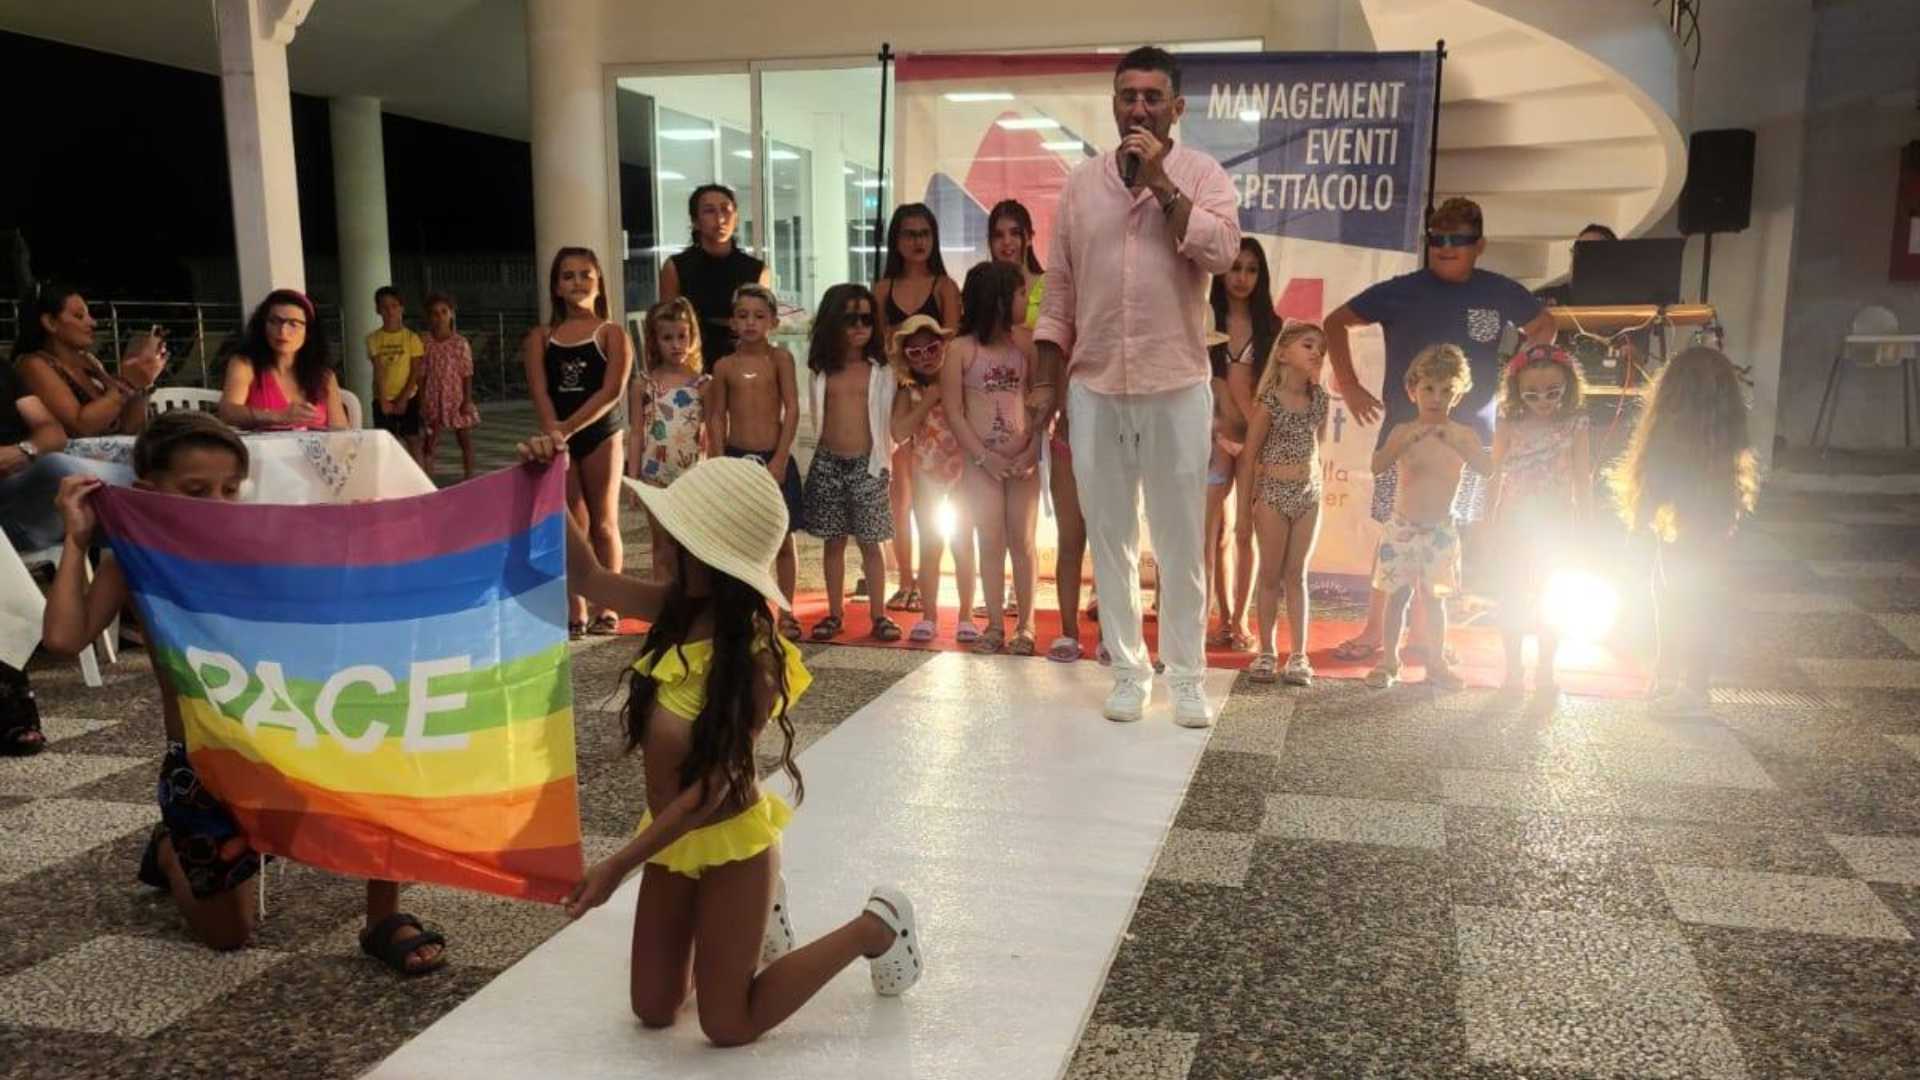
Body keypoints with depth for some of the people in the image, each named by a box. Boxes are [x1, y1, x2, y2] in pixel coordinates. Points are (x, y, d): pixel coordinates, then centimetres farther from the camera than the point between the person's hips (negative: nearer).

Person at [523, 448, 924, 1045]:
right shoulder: (679, 607, -10)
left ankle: (876, 928, 18)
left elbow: (713, 784, -25)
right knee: (653, 1011, 16)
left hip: (728, 843, -7)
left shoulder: (756, 661, -28)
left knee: (726, 1025, 6)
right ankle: (754, 920, 39)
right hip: (673, 837, 7)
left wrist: (619, 865, -24)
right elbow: (590, 577, 1)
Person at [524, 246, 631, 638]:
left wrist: (568, 428, -17)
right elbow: (539, 393, -3)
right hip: (559, 440, 2)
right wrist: (554, 435, -18)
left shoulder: (611, 335, 0)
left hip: (602, 436, -2)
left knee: (603, 523, 5)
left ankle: (607, 609, 13)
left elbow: (611, 392, -12)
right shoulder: (540, 338, 8)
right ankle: (576, 612, 8)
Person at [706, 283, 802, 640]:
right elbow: (716, 418, 4)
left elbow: (792, 410, -7)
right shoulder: (725, 365, 2)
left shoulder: (779, 358, -3)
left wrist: (780, 459, -13)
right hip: (736, 459, 1)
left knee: (783, 540, 7)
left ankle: (786, 613, 19)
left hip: (775, 458, -1)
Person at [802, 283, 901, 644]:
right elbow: (815, 415, 9)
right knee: (834, 542, 9)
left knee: (870, 543, 4)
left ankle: (878, 615, 12)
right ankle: (834, 613, 19)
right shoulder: (822, 370, 4)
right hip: (828, 463, 2)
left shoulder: (880, 370, -1)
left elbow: (888, 418, 0)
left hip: (867, 464, -2)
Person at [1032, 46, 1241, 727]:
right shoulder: (1081, 183, 7)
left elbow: (1222, 251, -19)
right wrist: (1043, 389, 5)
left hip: (1177, 387, -2)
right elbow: (1058, 292, 9)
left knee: (1180, 538, 5)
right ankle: (1128, 670, 20)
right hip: (1094, 387, 3)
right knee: (1108, 536, 8)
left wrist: (1160, 182, -16)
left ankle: (1186, 675, 16)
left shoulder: (1202, 175, 0)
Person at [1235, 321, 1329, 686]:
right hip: (1273, 493, -4)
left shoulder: (1319, 398, 4)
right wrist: (1243, 511, -7)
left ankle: (1299, 655, 10)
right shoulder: (1270, 400, -10)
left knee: (1296, 575, 8)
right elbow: (1249, 457, -8)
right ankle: (1266, 653, 13)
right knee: (1270, 576, 4)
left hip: (1309, 494, 4)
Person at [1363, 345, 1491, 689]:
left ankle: (1436, 663, 19)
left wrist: (1457, 443, -31)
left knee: (1436, 597, 7)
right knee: (1397, 595, 3)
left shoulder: (1462, 435, -2)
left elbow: (1487, 468, -17)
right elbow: (1377, 465, -19)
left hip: (1441, 529, 1)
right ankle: (1388, 661, 13)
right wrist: (1409, 440, -31)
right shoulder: (1404, 431, -4)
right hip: (1403, 526, -1)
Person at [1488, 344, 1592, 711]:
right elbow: (1496, 476, 2)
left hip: (1556, 525, -1)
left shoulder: (1574, 426, -5)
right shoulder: (1509, 427, -2)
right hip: (1515, 525, 1)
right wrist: (1488, 520, 0)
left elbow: (1583, 478, -2)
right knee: (1512, 598, 8)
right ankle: (1513, 673, 20)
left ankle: (1545, 676, 14)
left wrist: (1583, 525, -3)